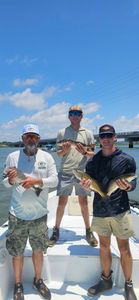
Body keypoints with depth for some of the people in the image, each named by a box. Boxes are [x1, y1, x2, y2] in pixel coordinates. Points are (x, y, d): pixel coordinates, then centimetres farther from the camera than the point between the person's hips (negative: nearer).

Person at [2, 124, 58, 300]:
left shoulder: (47, 157, -2)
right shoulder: (12, 157, -2)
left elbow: (54, 180, -7)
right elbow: (5, 183, 3)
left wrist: (36, 180, -22)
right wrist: (11, 180, -20)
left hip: (39, 214, 1)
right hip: (17, 214, 0)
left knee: (38, 250, 17)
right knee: (17, 252, 13)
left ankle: (38, 280, 42)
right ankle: (18, 285, 37)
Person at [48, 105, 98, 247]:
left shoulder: (87, 133, 4)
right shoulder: (62, 133, 4)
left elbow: (92, 154, 7)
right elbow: (59, 154, 8)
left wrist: (84, 152, -15)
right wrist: (64, 150, -14)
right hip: (65, 173, 0)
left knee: (83, 202, 10)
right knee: (61, 202, 5)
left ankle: (88, 231, 27)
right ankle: (56, 230, 22)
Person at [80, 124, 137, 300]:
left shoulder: (126, 159, -6)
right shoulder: (92, 162, 2)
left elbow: (133, 182, -1)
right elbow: (89, 184, 9)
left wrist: (127, 186, -22)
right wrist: (86, 185, -14)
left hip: (120, 211, -2)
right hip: (99, 211, 3)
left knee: (124, 248, 9)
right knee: (104, 246, 17)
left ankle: (128, 285, 32)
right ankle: (106, 280, 39)